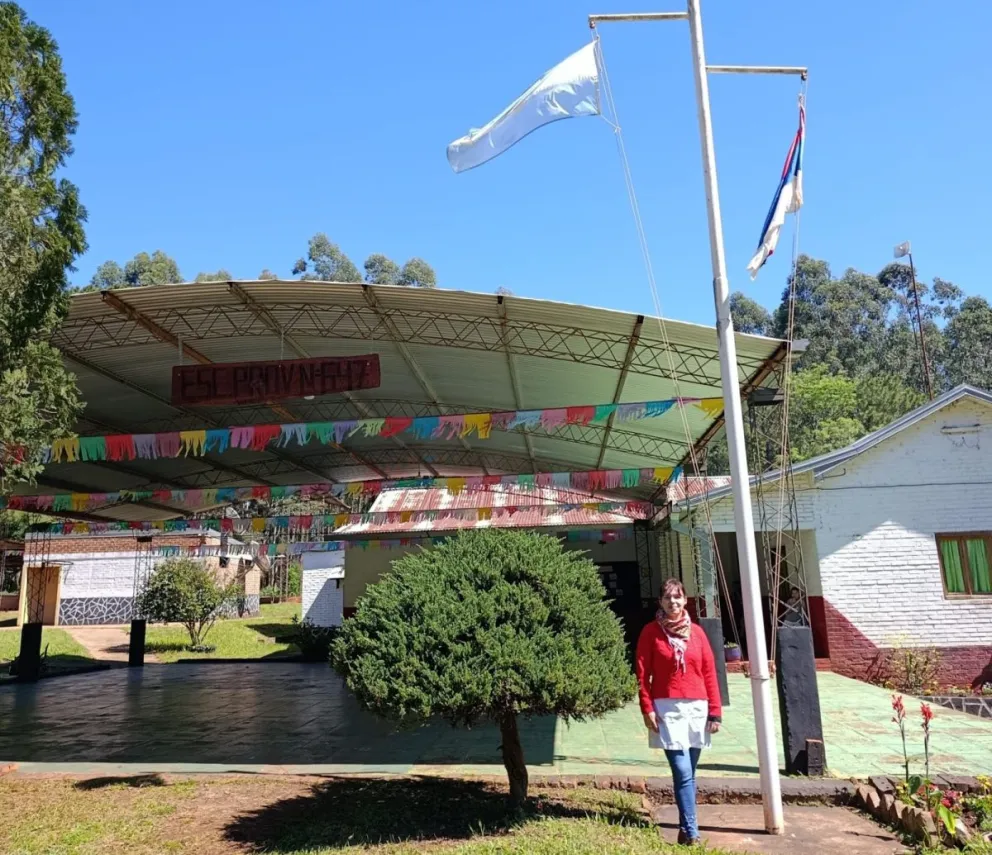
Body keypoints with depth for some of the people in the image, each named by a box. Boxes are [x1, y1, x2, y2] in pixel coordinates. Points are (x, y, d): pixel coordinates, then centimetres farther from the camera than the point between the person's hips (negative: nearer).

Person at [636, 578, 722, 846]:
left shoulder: (697, 632, 7)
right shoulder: (650, 632, -1)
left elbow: (709, 673, 7)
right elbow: (643, 673, -3)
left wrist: (715, 711, 4)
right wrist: (647, 709, -9)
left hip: (697, 708, 3)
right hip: (667, 708, -3)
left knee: (688, 773, 10)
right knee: (683, 772, -9)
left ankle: (686, 827, 21)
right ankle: (690, 831, -4)